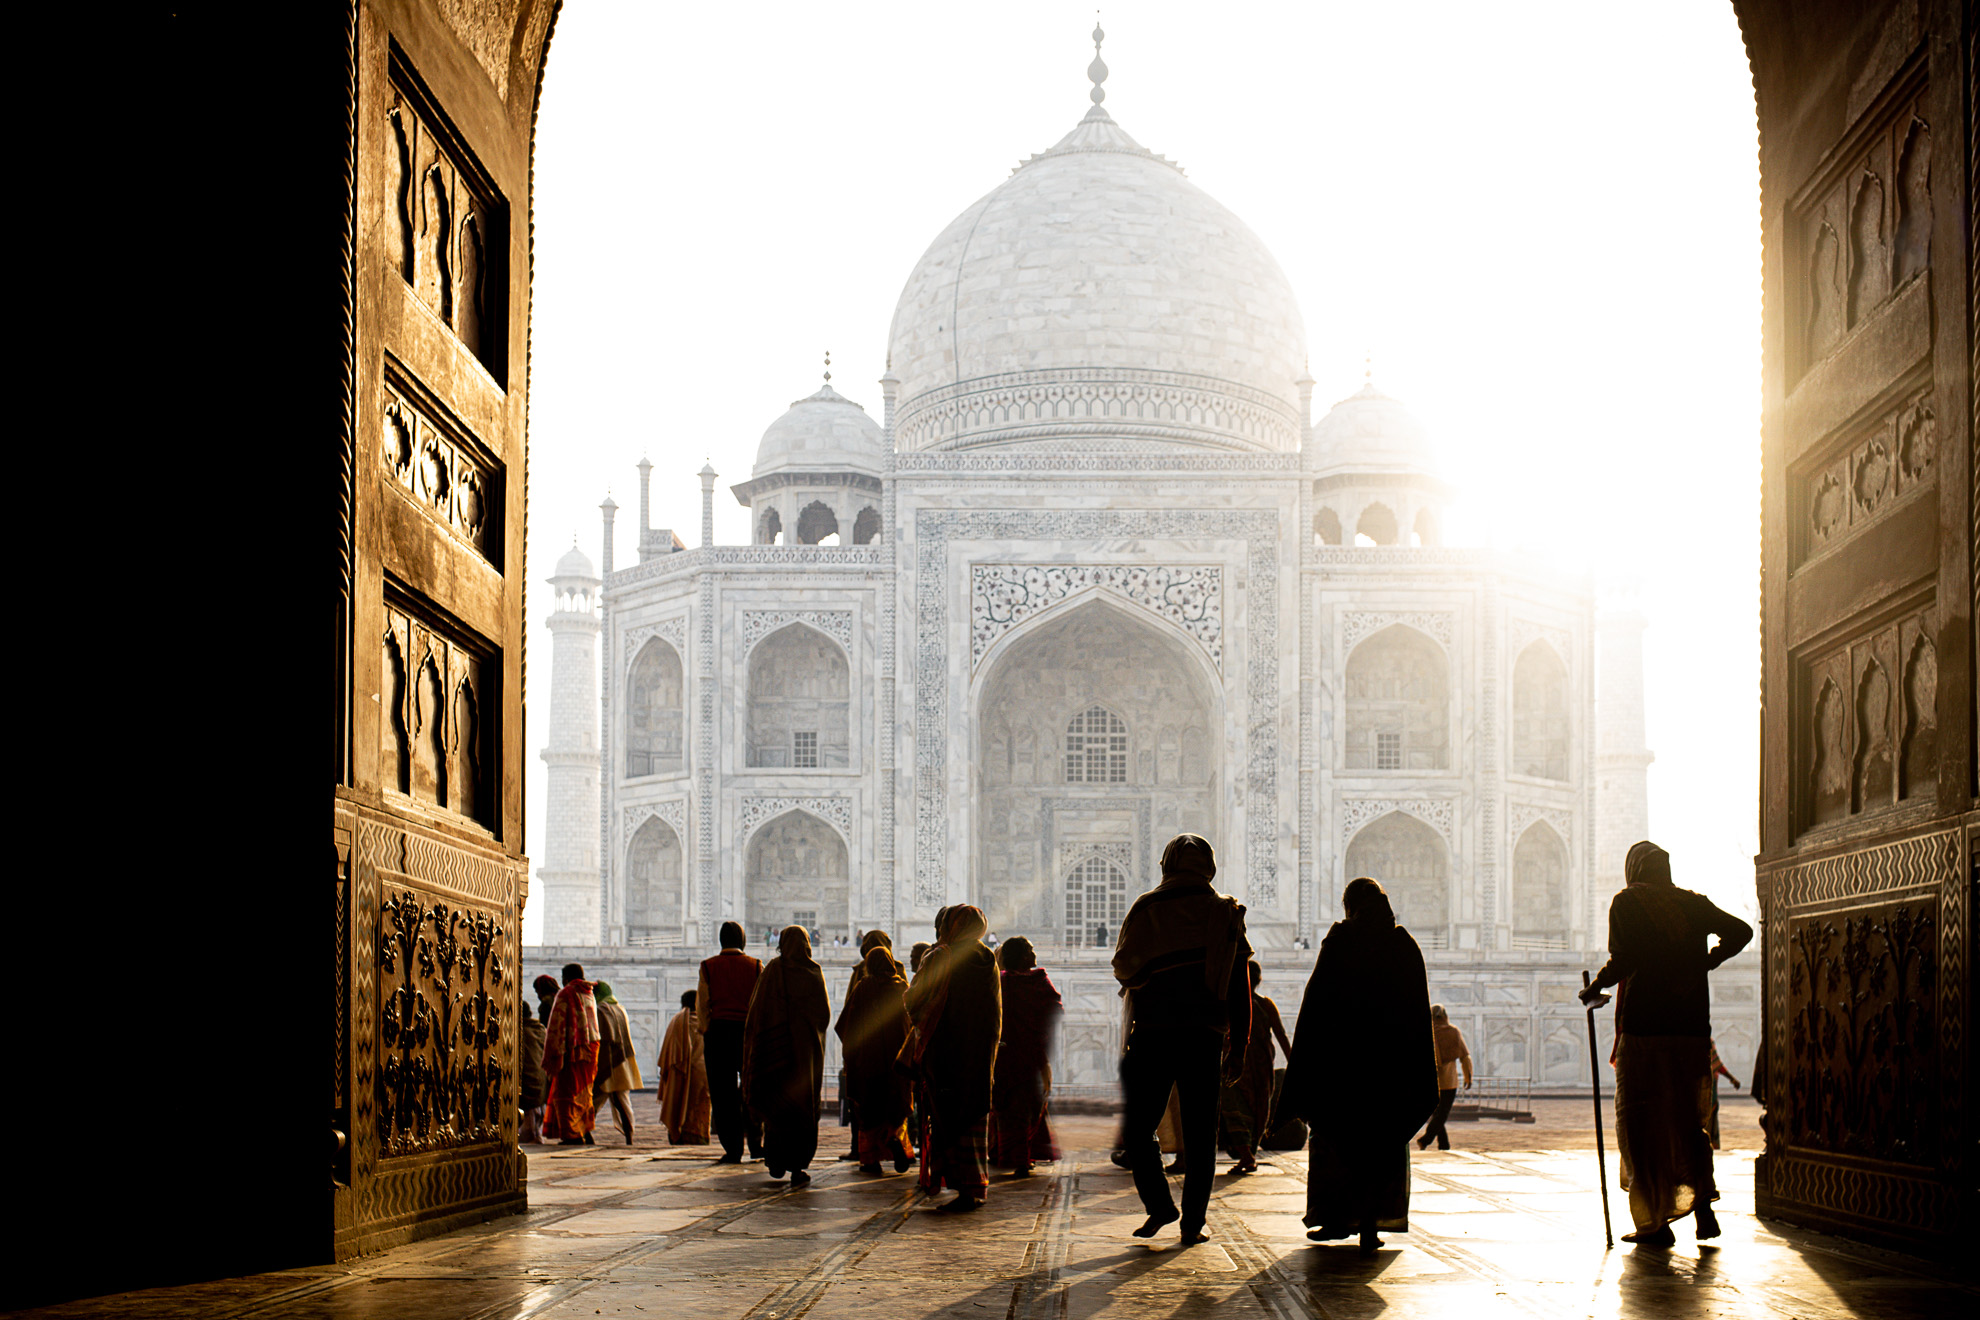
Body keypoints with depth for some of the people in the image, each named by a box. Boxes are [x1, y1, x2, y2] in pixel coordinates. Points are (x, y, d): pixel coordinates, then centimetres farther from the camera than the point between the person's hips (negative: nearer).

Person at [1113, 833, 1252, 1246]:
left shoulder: (1145, 909, 1)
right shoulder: (1226, 914, 6)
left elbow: (1123, 969, 3)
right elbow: (1239, 987, 6)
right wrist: (1238, 1046, 10)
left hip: (1151, 1033, -1)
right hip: (1204, 1038, 1)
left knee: (1137, 1127, 10)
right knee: (1199, 1135, 5)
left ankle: (1159, 1203, -3)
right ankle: (1192, 1222, 1)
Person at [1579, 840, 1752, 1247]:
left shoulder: (1627, 902, -3)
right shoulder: (1694, 904, 10)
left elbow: (1623, 961, -14)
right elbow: (1740, 932, 8)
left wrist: (1594, 989, 1)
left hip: (1643, 1026, -4)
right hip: (1692, 1027, 4)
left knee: (1642, 1124, 3)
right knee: (1686, 1118, 17)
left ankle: (1655, 1224, 1)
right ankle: (1702, 1200, 0)